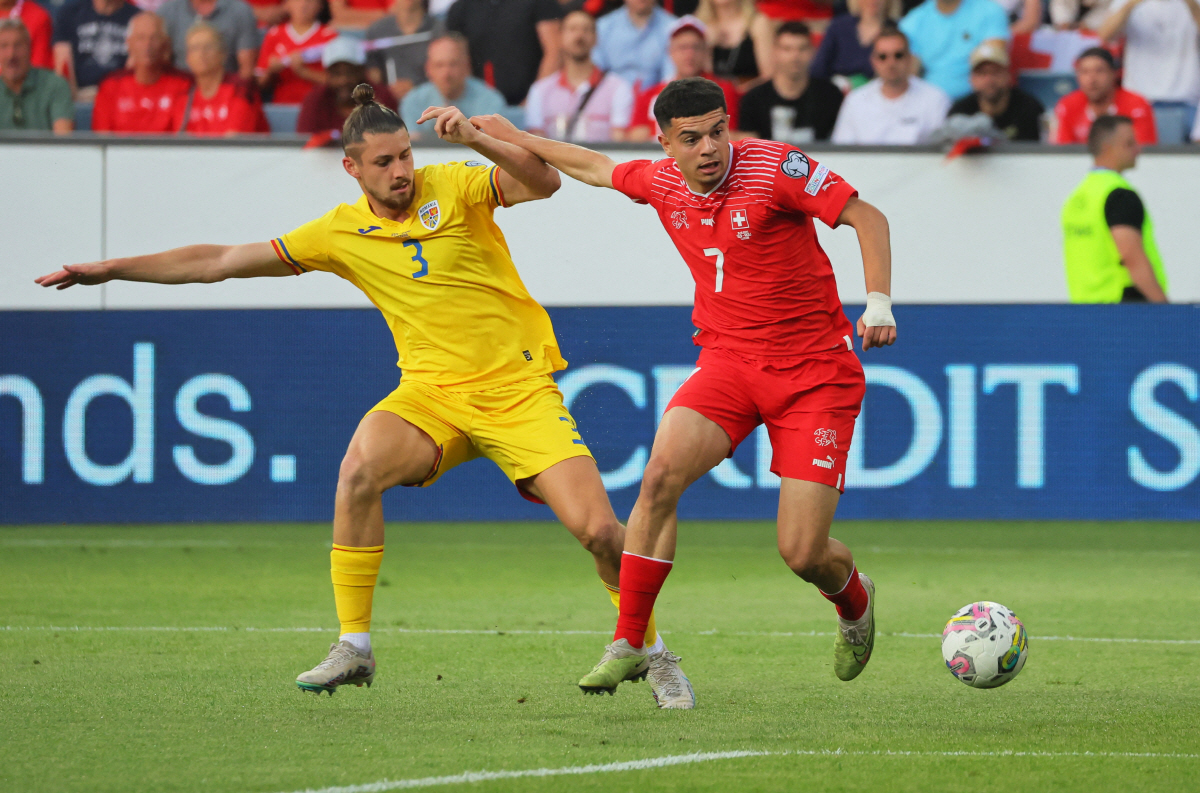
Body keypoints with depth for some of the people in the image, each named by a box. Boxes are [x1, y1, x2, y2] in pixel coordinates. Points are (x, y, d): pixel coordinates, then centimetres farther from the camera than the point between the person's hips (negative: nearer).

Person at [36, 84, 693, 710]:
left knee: (597, 530, -13)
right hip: (432, 393, 2)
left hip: (518, 389, -2)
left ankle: (651, 651, 15)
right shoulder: (339, 233, 4)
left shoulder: (452, 186, -3)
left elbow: (543, 183, -17)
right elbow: (220, 262, 9)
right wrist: (112, 269, 9)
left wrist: (475, 140, -32)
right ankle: (353, 647, -18)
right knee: (360, 467, -29)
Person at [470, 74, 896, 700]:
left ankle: (855, 602, 29)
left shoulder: (774, 167, -15)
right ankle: (629, 643, -12)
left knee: (803, 554, -10)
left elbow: (867, 218, -13)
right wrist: (514, 137, 29)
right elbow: (596, 168, 23)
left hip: (815, 372, -4)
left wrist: (878, 303, -26)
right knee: (662, 473, -24)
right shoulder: (662, 183, 2)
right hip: (728, 360, 4)